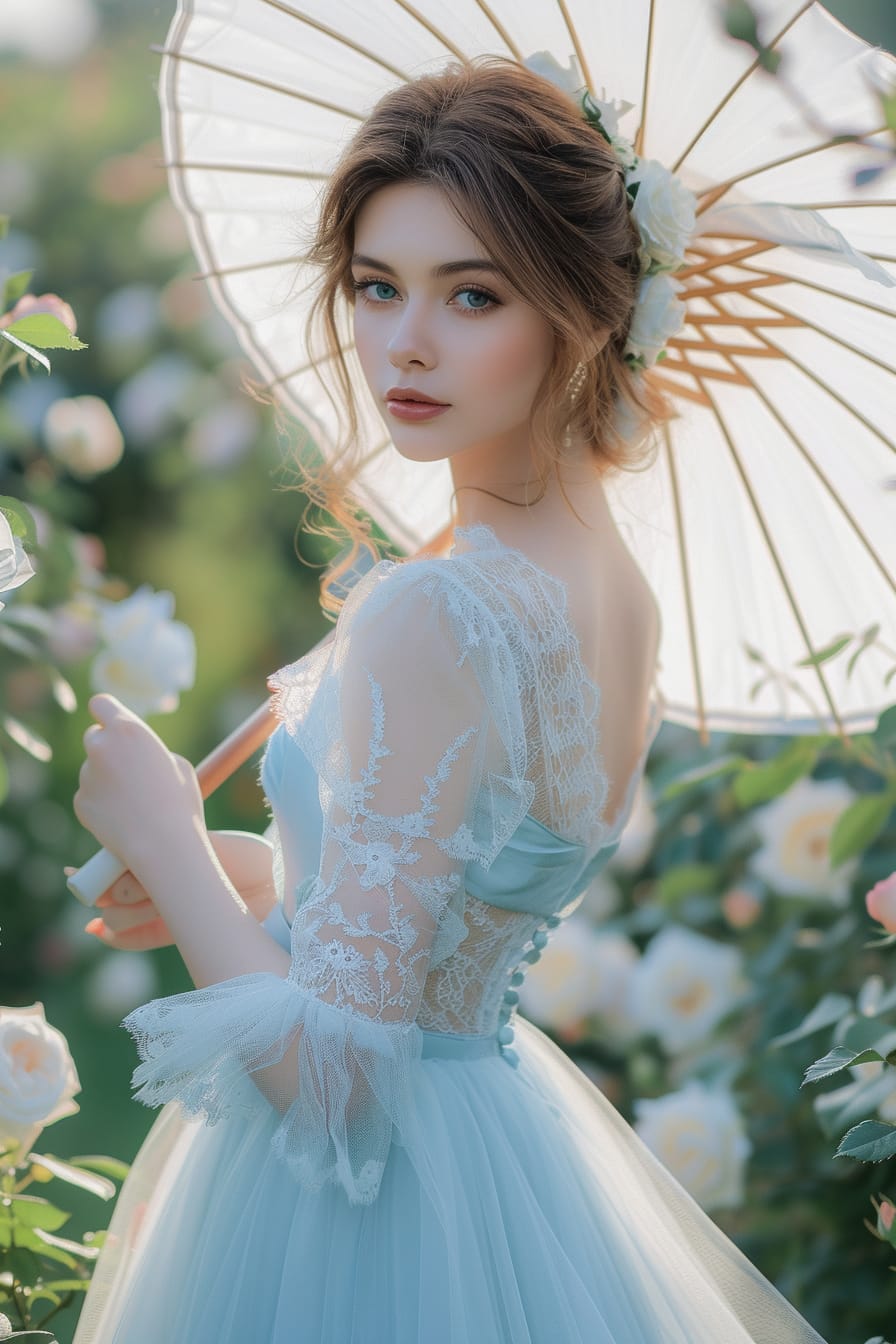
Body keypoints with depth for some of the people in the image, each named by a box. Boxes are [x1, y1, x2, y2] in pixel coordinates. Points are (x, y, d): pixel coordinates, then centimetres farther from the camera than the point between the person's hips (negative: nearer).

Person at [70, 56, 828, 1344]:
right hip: (505, 1114, 8)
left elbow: (326, 1072, -27)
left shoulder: (431, 619, -28)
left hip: (367, 1208, -8)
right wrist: (242, 869, 11)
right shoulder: (623, 593, -1)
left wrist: (165, 837, -14)